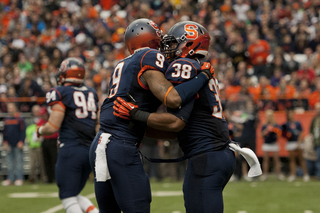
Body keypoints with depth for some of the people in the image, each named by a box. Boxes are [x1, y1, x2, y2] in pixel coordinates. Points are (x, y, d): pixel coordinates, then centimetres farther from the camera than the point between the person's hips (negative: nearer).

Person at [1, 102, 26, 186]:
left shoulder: (20, 120, -2)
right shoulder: (6, 120, 13)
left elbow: (23, 132, -4)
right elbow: (5, 132, 17)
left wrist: (21, 142, -10)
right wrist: (5, 143, 9)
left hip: (17, 145, -5)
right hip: (9, 145, 5)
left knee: (19, 161, -4)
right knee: (9, 161, 5)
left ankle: (19, 178, -1)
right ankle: (10, 178, 9)